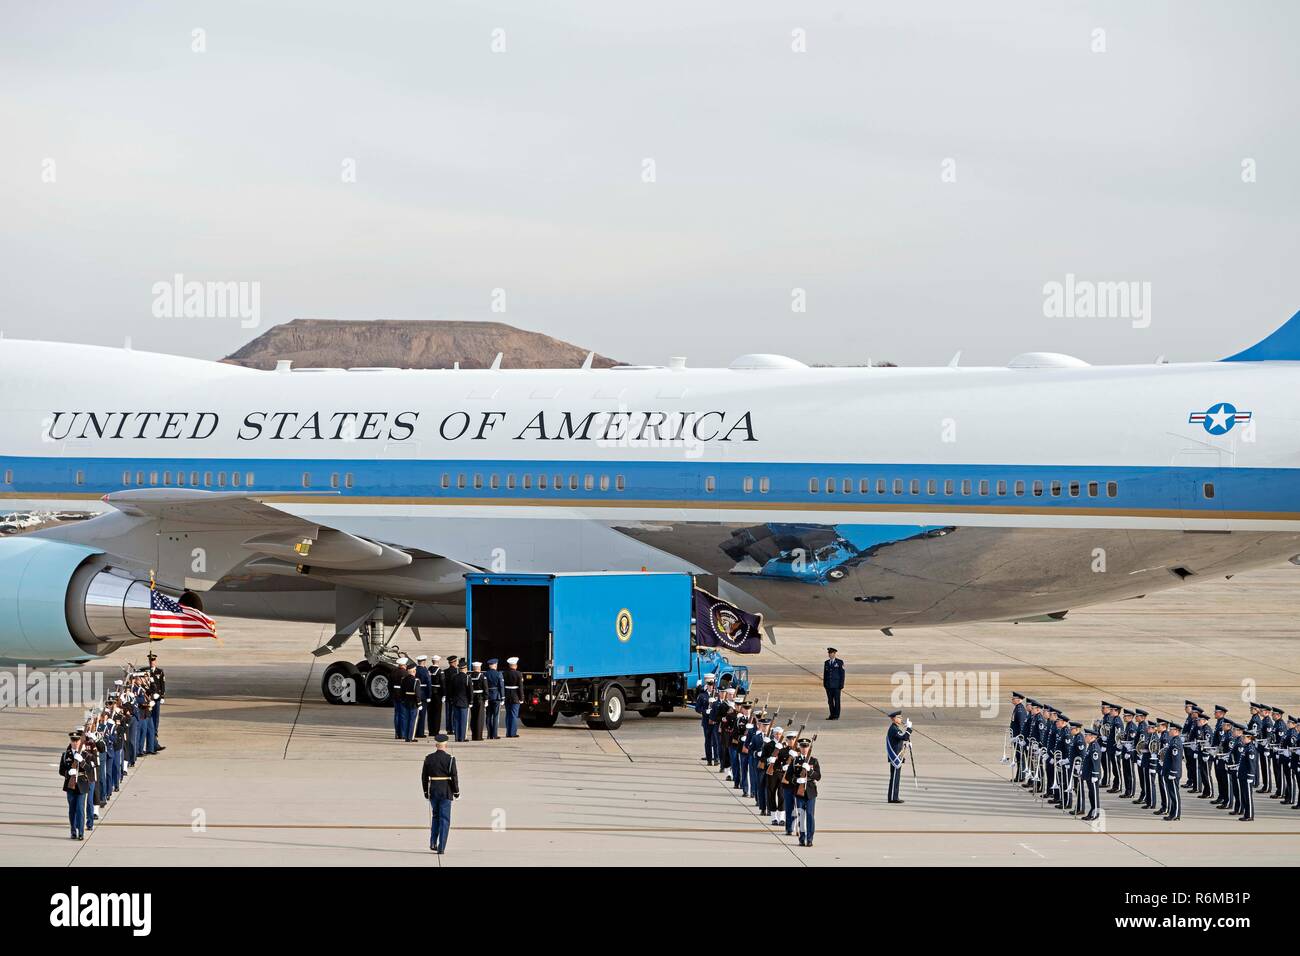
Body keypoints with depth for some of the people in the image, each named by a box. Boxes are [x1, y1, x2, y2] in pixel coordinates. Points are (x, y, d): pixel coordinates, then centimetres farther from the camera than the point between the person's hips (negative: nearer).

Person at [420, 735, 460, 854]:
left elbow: (424, 776, 4)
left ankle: (433, 843, 13)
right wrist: (456, 792, 0)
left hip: (433, 791, 3)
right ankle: (441, 848, -1)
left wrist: (426, 792, 14)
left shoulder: (428, 758, 1)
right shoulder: (450, 759, -9)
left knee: (436, 816, 22)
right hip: (446, 792, -3)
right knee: (444, 819, 2)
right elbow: (454, 777, -11)